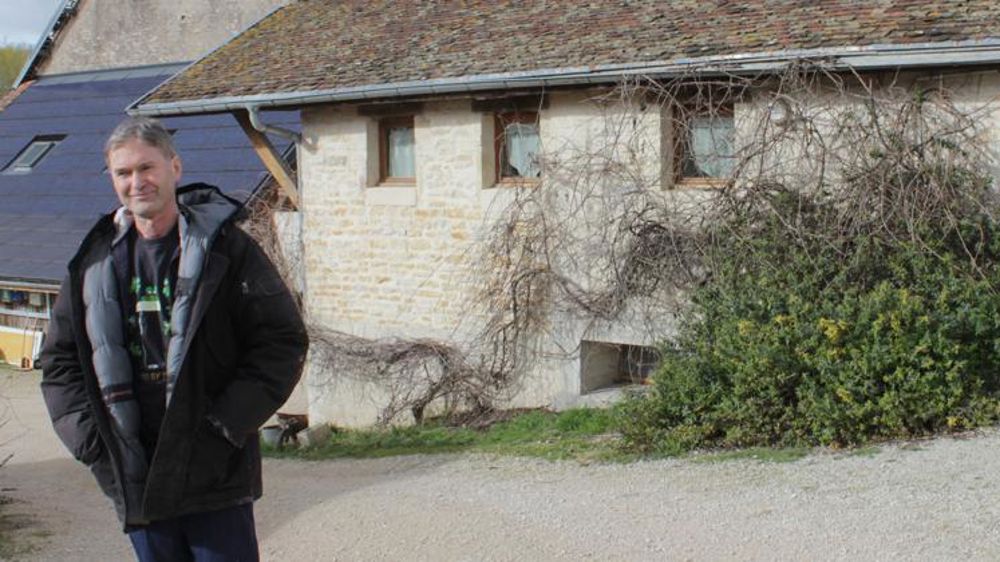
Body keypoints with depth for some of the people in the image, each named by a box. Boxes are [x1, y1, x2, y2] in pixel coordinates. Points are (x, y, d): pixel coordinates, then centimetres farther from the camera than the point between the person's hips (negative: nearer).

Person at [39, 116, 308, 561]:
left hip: (216, 477, -4)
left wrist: (228, 422, -13)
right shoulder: (96, 262, 8)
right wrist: (87, 434, 0)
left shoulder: (226, 248, -5)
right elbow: (59, 358, 14)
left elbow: (283, 339, -7)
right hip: (135, 480, 4)